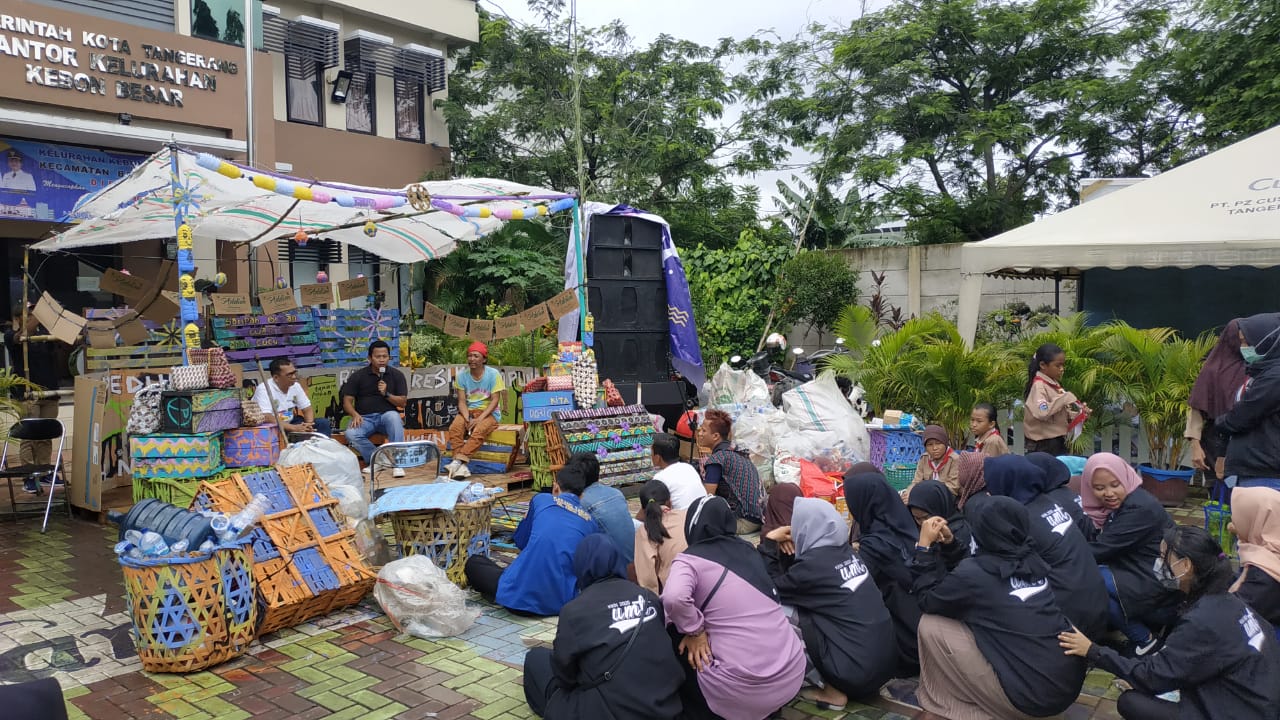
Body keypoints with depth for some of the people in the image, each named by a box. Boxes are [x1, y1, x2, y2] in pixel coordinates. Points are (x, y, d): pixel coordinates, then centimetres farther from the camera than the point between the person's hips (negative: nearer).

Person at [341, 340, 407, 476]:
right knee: (351, 434, -32)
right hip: (365, 418, 0)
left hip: (386, 415, 0)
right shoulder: (358, 376, 6)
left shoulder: (396, 375, 7)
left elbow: (403, 402, 4)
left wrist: (386, 394, -13)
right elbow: (347, 401, 3)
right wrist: (355, 415, -17)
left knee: (393, 416, -37)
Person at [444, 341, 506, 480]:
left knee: (479, 431, -35)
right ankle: (462, 467, -36)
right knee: (454, 428, -28)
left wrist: (480, 419, -21)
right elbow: (462, 401, -1)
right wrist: (467, 419, -19)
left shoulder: (493, 374, -7)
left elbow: (495, 400, -10)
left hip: (489, 412, -3)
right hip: (469, 411, 3)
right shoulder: (462, 375, 1)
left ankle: (458, 461, -40)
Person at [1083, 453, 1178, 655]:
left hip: (1162, 594, -9)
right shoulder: (1115, 506, 5)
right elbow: (1095, 543, -1)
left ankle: (1144, 640, -6)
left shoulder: (1140, 508, -21)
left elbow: (1101, 549, -24)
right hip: (1140, 579, 9)